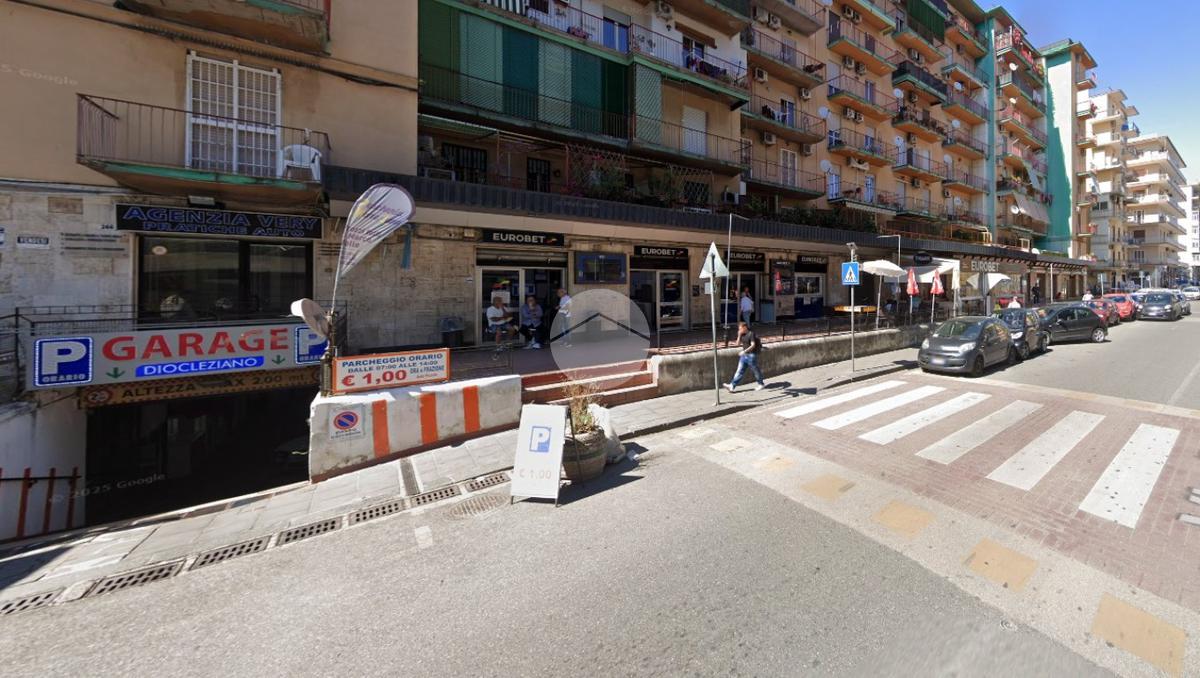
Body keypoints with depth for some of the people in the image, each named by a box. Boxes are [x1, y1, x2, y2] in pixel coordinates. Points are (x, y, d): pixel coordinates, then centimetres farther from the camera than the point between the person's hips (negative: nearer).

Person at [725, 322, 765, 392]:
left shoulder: (751, 334, -14)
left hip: (751, 355, -7)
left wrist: (744, 351, -26)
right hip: (744, 355, 7)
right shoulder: (743, 335, 9)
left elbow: (753, 345, -19)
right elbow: (738, 343, 11)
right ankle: (732, 386, -2)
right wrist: (739, 335, -2)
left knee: (755, 370, 8)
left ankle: (761, 384, 26)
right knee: (740, 371, 2)